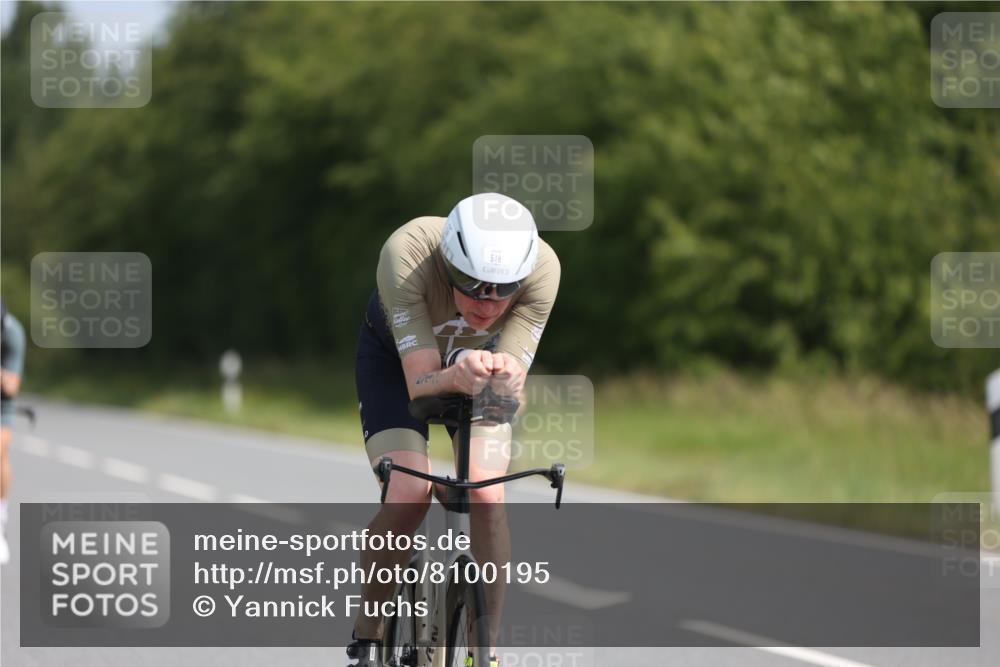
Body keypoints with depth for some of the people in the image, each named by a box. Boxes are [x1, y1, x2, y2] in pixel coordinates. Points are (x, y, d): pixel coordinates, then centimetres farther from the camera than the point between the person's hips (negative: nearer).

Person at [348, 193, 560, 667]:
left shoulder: (541, 267, -35)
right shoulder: (407, 254, -40)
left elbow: (514, 387, -34)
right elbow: (420, 383, -39)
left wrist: (506, 376, -57)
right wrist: (456, 377, -61)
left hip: (479, 358, 2)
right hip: (396, 356, -2)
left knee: (487, 497, -20)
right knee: (409, 496, -21)